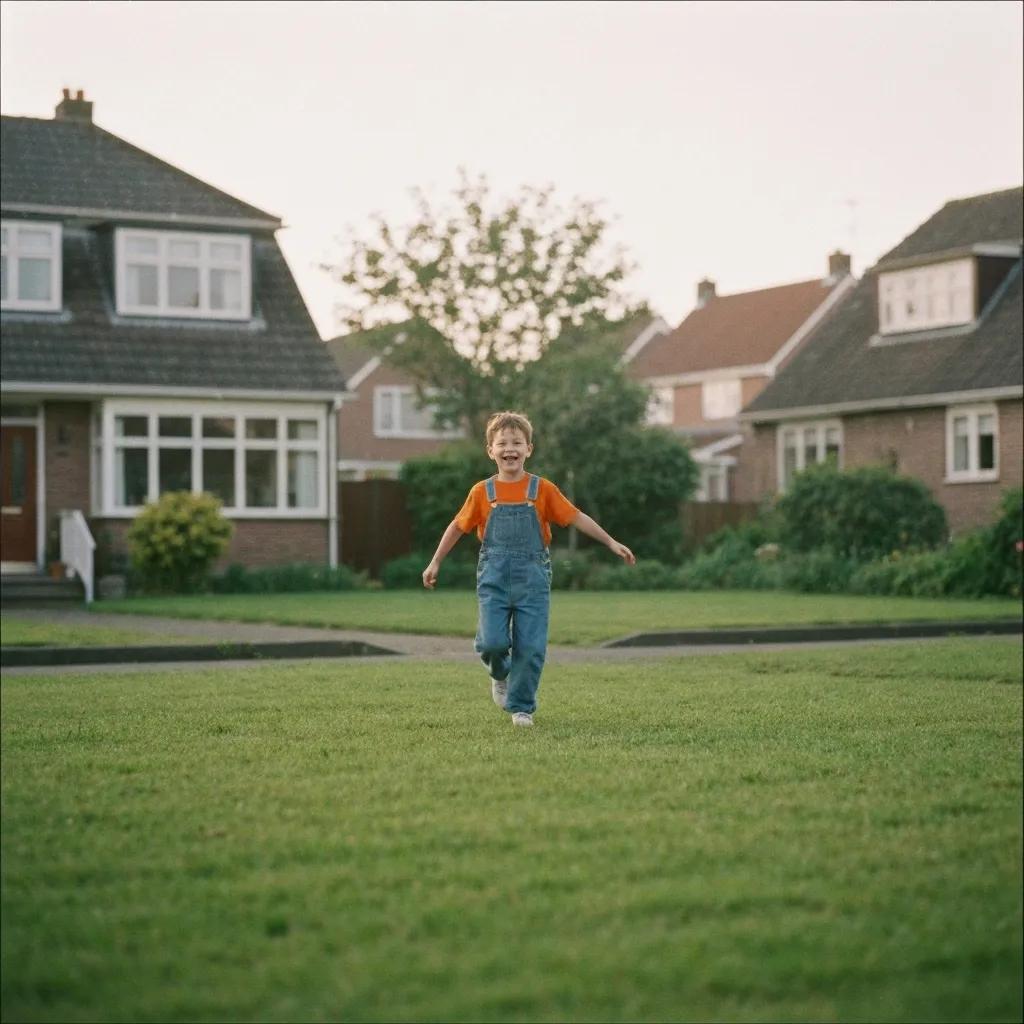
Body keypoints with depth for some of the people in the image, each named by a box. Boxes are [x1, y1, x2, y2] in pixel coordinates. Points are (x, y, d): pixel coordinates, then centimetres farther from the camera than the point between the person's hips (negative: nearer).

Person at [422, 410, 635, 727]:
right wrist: (435, 562, 14)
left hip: (533, 578, 0)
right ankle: (500, 675, 21)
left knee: (531, 647, -4)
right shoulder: (482, 492, 3)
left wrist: (611, 543, 0)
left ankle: (521, 706, 13)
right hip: (494, 577, 0)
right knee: (493, 641, -13)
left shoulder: (542, 489, 1)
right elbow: (458, 526, 13)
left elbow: (576, 517, 4)